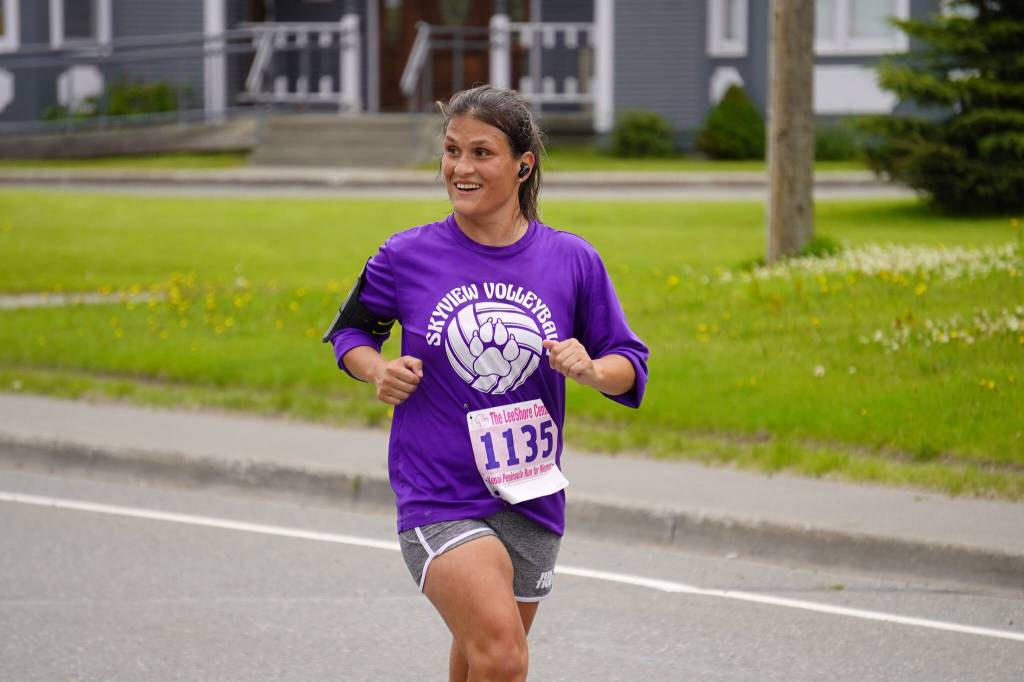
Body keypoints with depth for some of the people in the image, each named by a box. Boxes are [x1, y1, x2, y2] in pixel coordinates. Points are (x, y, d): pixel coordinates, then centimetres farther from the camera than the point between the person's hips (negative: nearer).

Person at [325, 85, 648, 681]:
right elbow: (351, 328, 13)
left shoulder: (572, 261, 0)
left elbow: (630, 367, 7)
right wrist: (376, 370, -8)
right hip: (438, 498, -3)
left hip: (530, 499, 3)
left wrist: (590, 368, -15)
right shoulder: (407, 257, -3)